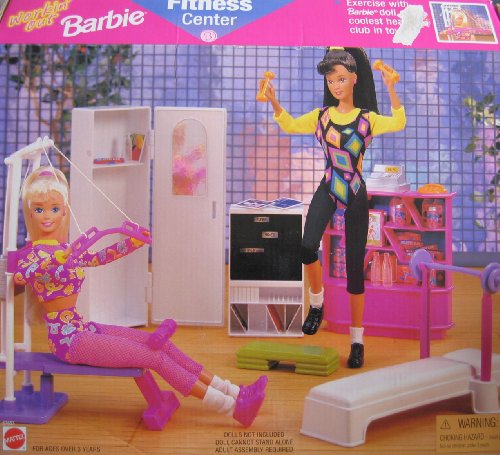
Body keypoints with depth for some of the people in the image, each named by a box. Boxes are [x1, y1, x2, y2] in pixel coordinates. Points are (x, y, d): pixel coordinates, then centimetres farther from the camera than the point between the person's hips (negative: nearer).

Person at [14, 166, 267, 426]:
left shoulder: (66, 248, 11)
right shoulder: (30, 253, -12)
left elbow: (99, 258, 21)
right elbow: (19, 276, -33)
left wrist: (132, 242, 8)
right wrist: (56, 260, -49)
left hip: (82, 328, 8)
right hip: (66, 338, -8)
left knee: (162, 344, 1)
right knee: (155, 356, -13)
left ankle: (234, 392, 4)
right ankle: (234, 407, -8)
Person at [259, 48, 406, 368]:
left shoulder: (367, 118, -3)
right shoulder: (321, 116, 6)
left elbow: (398, 124, -20)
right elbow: (290, 126, 9)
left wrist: (391, 90, -34)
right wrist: (273, 102, -7)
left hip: (356, 194, -1)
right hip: (328, 190, 2)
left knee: (355, 267, 3)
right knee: (308, 248, -24)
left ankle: (357, 340, 15)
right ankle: (317, 304, 6)